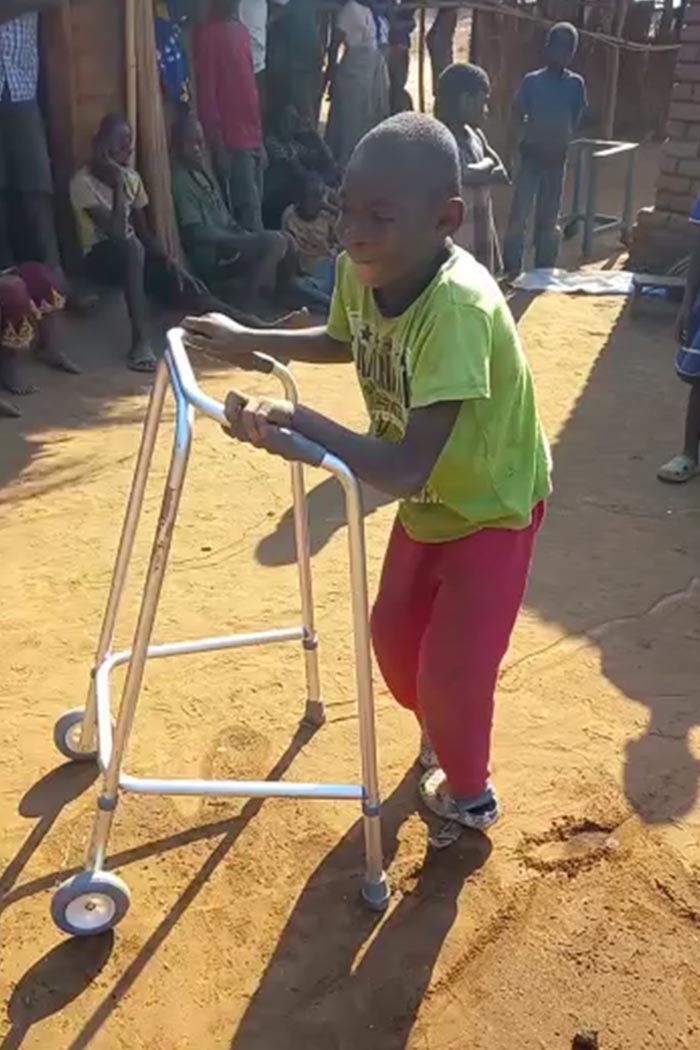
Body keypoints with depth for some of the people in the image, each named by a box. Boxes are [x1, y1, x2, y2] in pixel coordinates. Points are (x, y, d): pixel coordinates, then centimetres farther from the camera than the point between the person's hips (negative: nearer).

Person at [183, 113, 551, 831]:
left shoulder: (458, 306, -39)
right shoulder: (360, 269, -16)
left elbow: (404, 471, -43)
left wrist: (301, 423, -49)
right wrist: (250, 342, 4)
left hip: (493, 505, -7)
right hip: (428, 498, 7)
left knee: (451, 665, -1)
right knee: (393, 634, 17)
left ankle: (467, 792, 31)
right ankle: (440, 736, 50)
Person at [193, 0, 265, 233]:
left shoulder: (242, 30, 16)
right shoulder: (207, 34, -8)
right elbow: (205, 93, -12)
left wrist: (260, 137, 16)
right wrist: (217, 145, -16)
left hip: (252, 138, 8)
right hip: (232, 142, -8)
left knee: (255, 206, 9)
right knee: (248, 211, -9)